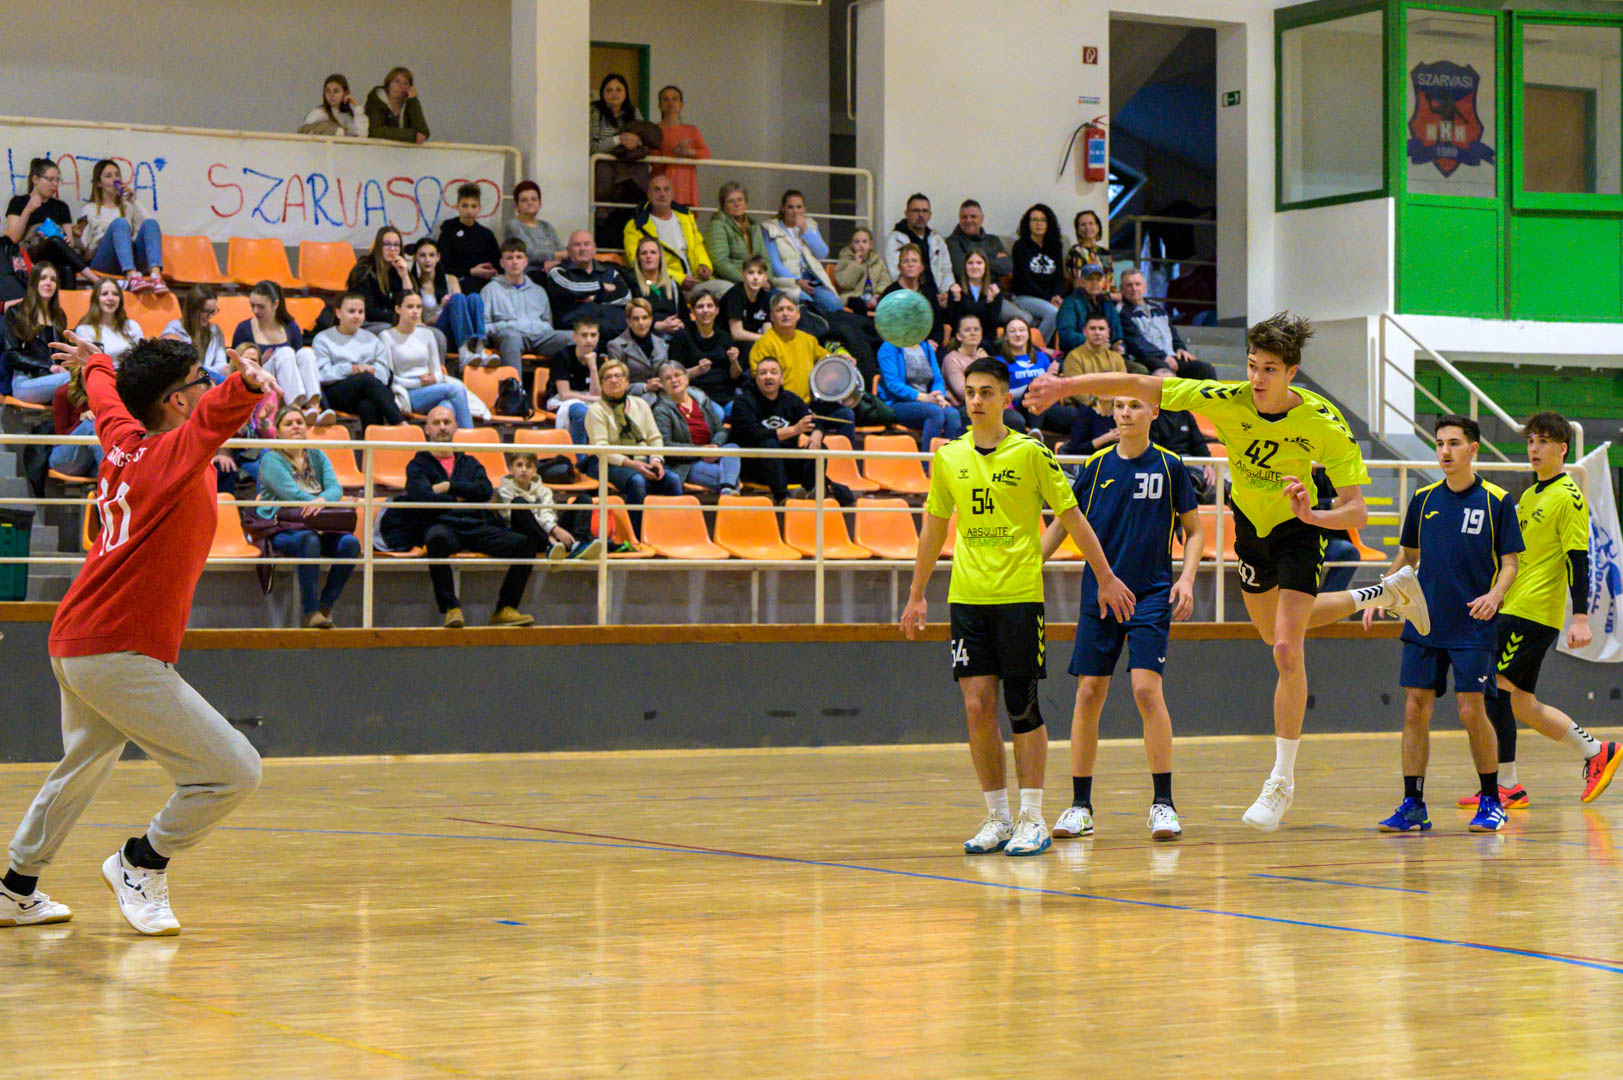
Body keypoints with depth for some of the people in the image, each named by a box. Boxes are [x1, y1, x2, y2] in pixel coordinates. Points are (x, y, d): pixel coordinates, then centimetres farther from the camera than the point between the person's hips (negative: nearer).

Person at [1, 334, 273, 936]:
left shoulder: (122, 442, 8)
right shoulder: (173, 455, -15)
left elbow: (106, 396, 32)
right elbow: (214, 415, -39)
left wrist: (95, 364, 53)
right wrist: (246, 387, -59)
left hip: (73, 643, 10)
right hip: (120, 655, -10)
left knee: (82, 769, 31)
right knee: (233, 772, -9)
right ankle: (141, 863, 9)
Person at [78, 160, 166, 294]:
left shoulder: (128, 207, 30)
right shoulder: (90, 209, 23)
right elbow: (85, 244, 11)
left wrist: (134, 203, 7)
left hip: (132, 261, 3)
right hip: (103, 262, -3)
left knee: (151, 223, -24)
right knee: (120, 223, -31)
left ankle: (156, 276, -53)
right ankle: (133, 278, -58)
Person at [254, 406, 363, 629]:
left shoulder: (317, 456, 19)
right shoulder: (271, 459, 2)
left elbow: (335, 487, 2)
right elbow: (291, 493, -14)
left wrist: (322, 500, -24)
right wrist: (334, 503, -20)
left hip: (320, 526, 5)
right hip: (282, 529, -5)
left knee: (350, 543, -25)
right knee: (309, 540, -38)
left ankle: (326, 605, -16)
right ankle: (310, 612, -38)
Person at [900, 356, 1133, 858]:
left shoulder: (1030, 453, -4)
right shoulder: (948, 458, 7)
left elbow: (1071, 516, 2)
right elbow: (934, 528, 17)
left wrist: (1106, 578, 2)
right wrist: (916, 595, 18)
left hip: (1020, 595, -3)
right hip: (967, 597, 3)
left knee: (1023, 708, -2)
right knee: (977, 707, -1)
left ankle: (1032, 818, 4)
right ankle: (997, 817, 9)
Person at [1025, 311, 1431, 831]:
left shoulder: (1325, 425, -31)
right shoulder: (1225, 400, -25)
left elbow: (1356, 510, -30)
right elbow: (1141, 385, -21)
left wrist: (1313, 515, -50)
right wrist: (1065, 384, -25)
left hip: (1299, 529, -5)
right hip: (1250, 522, 5)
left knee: (1286, 650, -19)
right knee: (1273, 632, 26)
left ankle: (1283, 779, -5)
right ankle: (1386, 593, 48)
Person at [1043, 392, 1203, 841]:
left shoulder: (1170, 467, 1)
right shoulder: (1096, 467, 5)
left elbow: (1194, 531, 8)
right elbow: (1062, 524, 13)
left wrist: (1186, 578, -7)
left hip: (1152, 595, -2)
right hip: (1098, 596, 3)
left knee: (1147, 689, -15)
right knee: (1088, 694, 0)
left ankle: (1163, 804, -8)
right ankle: (1080, 806, 9)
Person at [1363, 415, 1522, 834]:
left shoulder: (1497, 501, -2)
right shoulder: (1424, 500, 9)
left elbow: (1510, 563, -1)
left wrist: (1494, 595, -20)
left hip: (1472, 627, -4)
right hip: (1423, 623, 4)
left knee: (1472, 712, -7)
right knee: (1416, 709, -1)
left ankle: (1491, 801, 9)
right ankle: (1413, 806, 5)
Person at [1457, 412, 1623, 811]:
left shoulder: (1569, 497, -8)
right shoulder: (1529, 497, 19)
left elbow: (1579, 561, -13)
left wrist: (1580, 618, -19)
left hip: (1534, 614, -9)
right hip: (1512, 610, 9)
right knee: (1520, 702, 9)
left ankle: (1506, 786, -9)